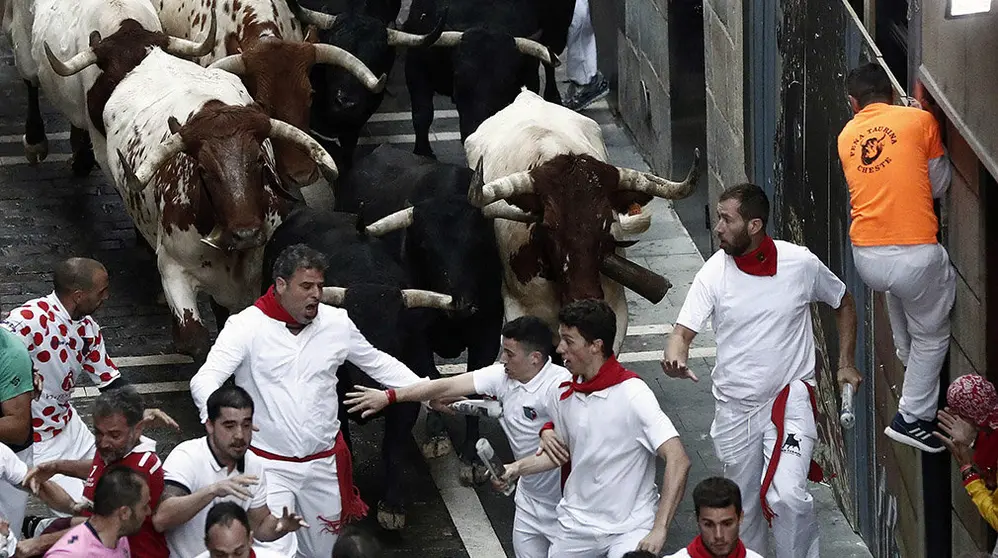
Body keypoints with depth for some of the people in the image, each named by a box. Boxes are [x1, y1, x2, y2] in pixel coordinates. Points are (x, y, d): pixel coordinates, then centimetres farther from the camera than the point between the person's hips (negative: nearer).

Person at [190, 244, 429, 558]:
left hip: (324, 463, 4)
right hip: (269, 466, -4)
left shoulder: (336, 323, 1)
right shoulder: (246, 326, -12)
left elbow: (379, 364, 15)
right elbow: (205, 380, -20)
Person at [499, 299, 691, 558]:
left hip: (630, 527, -6)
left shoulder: (632, 394, -20)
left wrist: (659, 531, -29)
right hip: (576, 522, 6)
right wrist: (516, 468, 4)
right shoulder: (565, 395, 1)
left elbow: (678, 461, -24)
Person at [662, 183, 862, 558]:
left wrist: (846, 365, 5)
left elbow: (843, 304, 11)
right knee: (743, 504, 14)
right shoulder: (714, 273, -6)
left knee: (787, 496, -21)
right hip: (735, 405, 3)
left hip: (790, 398, -3)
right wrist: (674, 357, -34)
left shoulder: (800, 263, -8)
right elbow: (683, 330, -11)